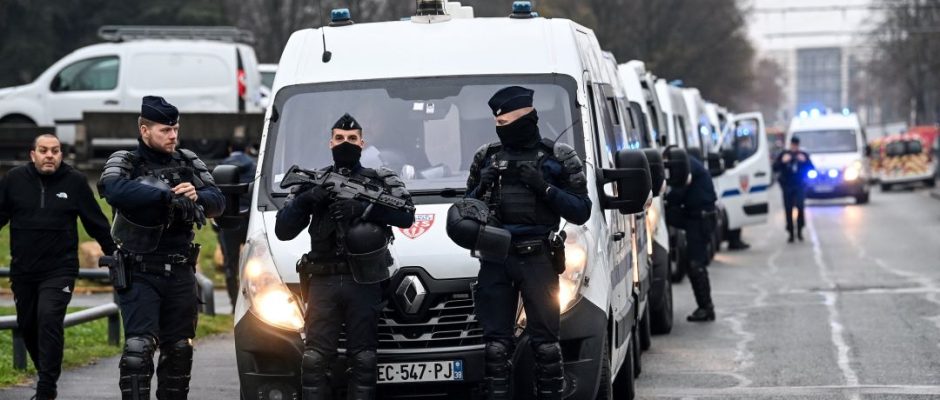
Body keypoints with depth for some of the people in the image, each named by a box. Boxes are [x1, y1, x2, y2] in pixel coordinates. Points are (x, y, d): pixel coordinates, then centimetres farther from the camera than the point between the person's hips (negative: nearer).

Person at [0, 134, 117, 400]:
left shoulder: (75, 181, -1)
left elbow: (97, 223, 5)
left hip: (59, 271, -3)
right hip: (23, 271, 3)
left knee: (50, 321, -17)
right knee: (27, 325, 11)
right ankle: (46, 374, 32)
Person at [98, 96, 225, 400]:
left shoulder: (188, 162, 10)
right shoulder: (124, 162, -4)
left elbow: (217, 203, 4)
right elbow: (115, 191, -26)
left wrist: (197, 196, -20)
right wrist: (168, 195, -33)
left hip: (180, 274, 4)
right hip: (139, 274, -4)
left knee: (179, 349, 11)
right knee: (139, 347, -15)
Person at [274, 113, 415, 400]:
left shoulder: (382, 180, 13)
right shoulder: (314, 182, 17)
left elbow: (406, 215, -4)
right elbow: (283, 230, 10)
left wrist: (362, 209, -14)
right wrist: (305, 200, -7)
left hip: (364, 282, -1)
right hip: (323, 281, 1)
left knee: (363, 360, -3)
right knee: (314, 360, -6)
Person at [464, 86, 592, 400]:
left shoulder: (559, 157, 5)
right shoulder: (486, 157, 15)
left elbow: (581, 212, 0)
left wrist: (545, 188, -12)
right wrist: (481, 188, -1)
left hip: (537, 259, -3)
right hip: (495, 259, 3)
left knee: (545, 343, -5)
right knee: (496, 344, 0)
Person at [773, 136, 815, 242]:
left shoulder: (803, 155, 7)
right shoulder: (783, 154, 7)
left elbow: (812, 169, 3)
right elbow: (775, 168, 2)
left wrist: (805, 161, -13)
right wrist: (783, 161, -14)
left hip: (800, 185, -1)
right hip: (787, 186, 1)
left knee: (800, 206, -21)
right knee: (788, 210, 0)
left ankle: (799, 230, -6)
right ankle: (791, 234, 7)